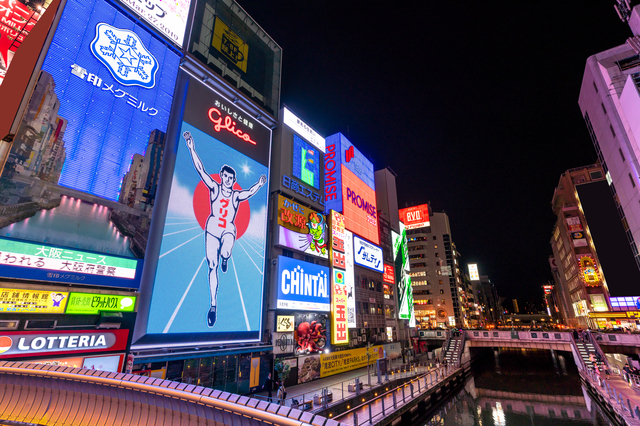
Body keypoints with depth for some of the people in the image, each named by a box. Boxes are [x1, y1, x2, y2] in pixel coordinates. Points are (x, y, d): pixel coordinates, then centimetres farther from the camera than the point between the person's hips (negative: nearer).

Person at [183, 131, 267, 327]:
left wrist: (259, 184, -27)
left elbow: (249, 192, -12)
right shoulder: (214, 188, 1)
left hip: (228, 230, -1)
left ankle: (225, 258, 9)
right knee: (212, 266, -2)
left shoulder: (236, 195, 3)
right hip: (212, 228, 1)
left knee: (225, 252, -33)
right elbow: (200, 169, -6)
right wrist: (191, 148, -13)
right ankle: (213, 305, 9)